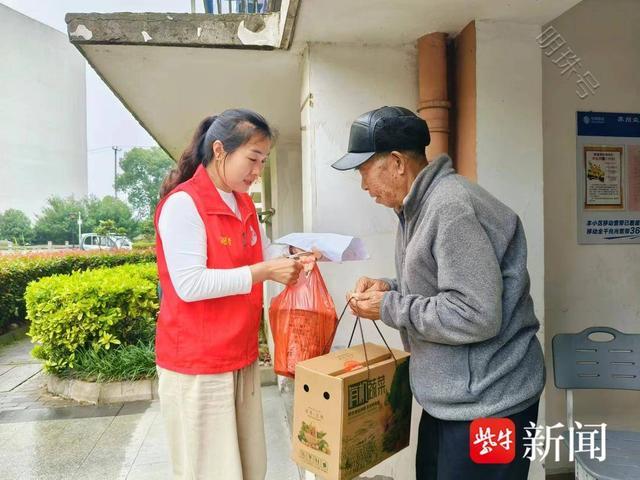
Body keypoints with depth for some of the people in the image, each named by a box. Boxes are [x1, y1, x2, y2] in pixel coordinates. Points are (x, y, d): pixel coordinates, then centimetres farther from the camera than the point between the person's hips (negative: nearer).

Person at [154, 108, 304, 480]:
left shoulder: (245, 204, 9)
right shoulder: (183, 204, -17)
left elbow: (263, 251, 20)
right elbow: (189, 284, -23)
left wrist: (292, 254, -1)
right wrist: (263, 272, -24)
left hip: (242, 357, 8)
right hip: (197, 365, -8)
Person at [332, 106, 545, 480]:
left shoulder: (452, 207, -25)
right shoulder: (419, 206, 8)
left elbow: (475, 316, -29)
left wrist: (389, 308, -20)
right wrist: (389, 288, 0)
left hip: (488, 401, -10)